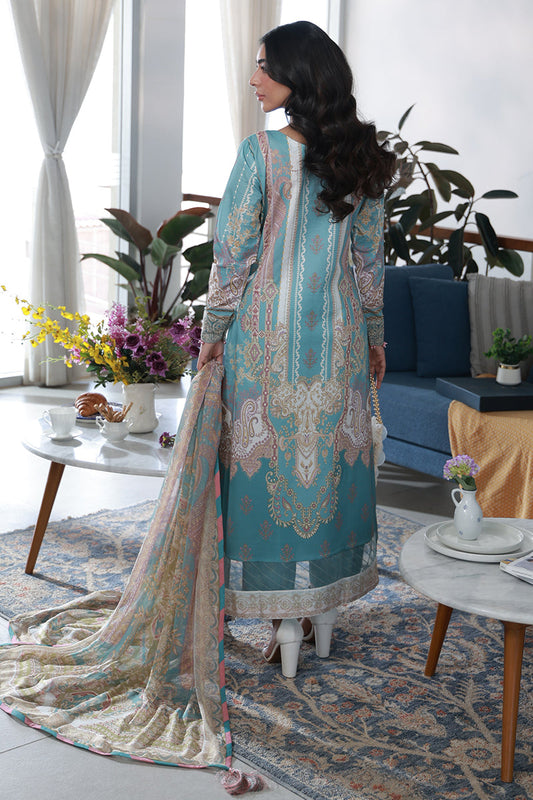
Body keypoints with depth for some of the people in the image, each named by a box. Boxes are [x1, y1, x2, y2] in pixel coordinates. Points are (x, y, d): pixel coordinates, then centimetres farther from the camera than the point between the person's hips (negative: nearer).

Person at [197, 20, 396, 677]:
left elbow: (233, 252, -11)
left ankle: (286, 623, 11)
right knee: (332, 458, 13)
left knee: (273, 457, 5)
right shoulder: (361, 159, 3)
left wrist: (213, 333, 0)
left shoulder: (260, 152, -12)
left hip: (268, 333, -4)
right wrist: (373, 336, 17)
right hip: (338, 334, 5)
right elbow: (370, 258, 8)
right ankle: (324, 609, 26)